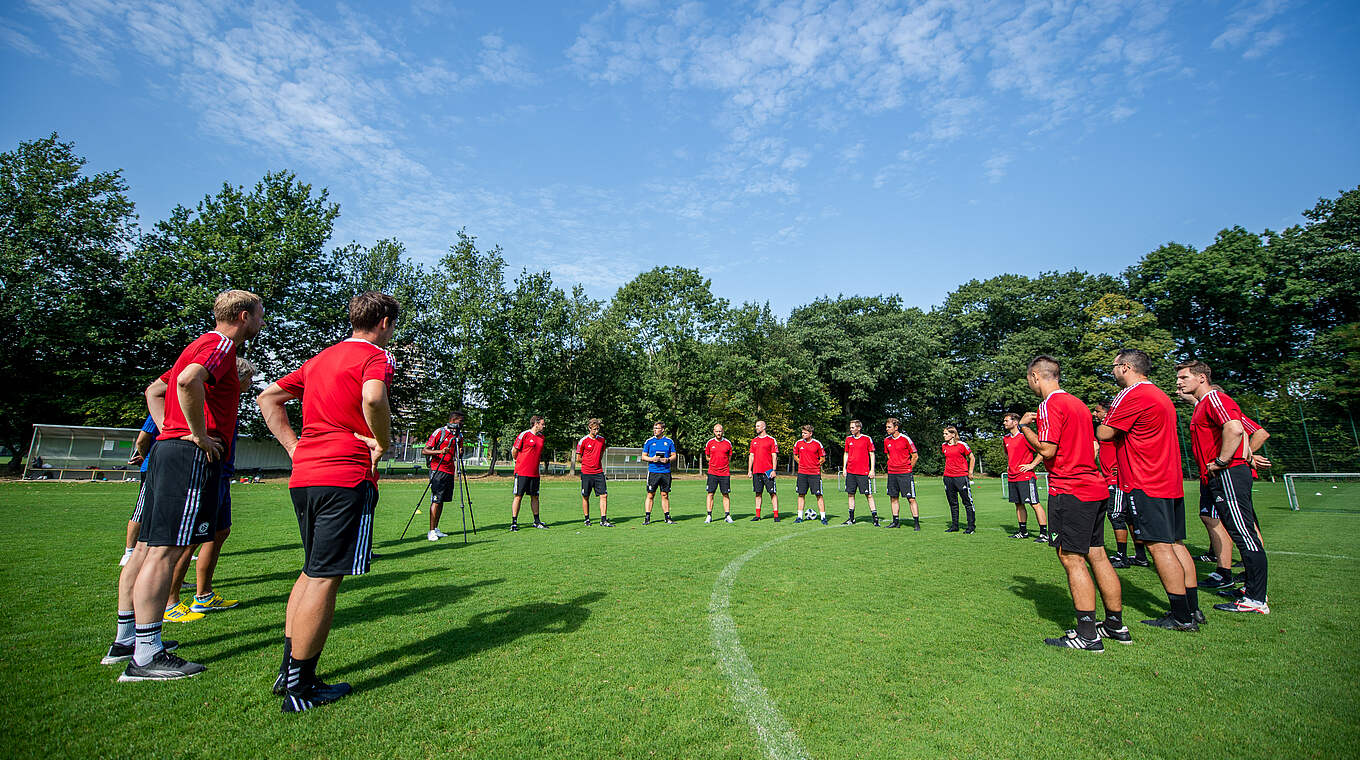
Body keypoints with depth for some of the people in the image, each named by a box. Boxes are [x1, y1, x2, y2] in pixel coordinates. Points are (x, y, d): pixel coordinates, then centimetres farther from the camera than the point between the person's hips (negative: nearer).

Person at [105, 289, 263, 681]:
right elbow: (188, 380, -30)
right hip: (193, 456, -11)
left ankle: (125, 639, 24)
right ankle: (146, 656, -4)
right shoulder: (220, 345, -9)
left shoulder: (203, 344, 22)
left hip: (168, 447, 11)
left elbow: (154, 389, 30)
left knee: (147, 546, 14)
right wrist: (199, 434, -20)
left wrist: (168, 428, 18)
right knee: (165, 550, -8)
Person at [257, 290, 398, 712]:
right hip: (346, 477, -9)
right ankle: (299, 687, 7)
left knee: (312, 572, 20)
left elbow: (267, 398, 24)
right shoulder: (375, 355, -6)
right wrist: (382, 444, -13)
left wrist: (296, 447, 16)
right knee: (325, 577, -2)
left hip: (303, 476, 9)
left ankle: (288, 669, 27)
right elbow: (373, 398, -29)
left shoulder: (320, 358, 20)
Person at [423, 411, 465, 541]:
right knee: (436, 500, -9)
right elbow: (425, 451, -9)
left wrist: (460, 453, -2)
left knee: (442, 500, 9)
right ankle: (431, 532, -6)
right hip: (438, 470, -7)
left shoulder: (459, 435, 13)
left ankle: (436, 529, 15)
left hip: (450, 471, 7)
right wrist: (440, 451, -26)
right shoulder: (440, 432, -6)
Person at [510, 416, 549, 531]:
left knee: (535, 496, 11)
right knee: (518, 496, -3)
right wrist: (518, 461, 11)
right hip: (522, 472, -6)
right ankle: (514, 522, 3)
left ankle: (536, 521, 19)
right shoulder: (524, 435, -9)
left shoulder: (541, 437, 12)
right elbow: (514, 450, -1)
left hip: (535, 473, 6)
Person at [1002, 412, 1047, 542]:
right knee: (1018, 504, 13)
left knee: (1035, 504, -5)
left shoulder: (1025, 436, -11)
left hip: (1025, 477, -8)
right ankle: (1023, 531, 22)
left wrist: (1031, 465, -15)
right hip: (1011, 477, 8)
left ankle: (1044, 533, -2)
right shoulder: (1005, 438, 13)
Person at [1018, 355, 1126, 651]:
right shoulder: (1078, 403, 17)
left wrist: (1024, 426, -6)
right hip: (1095, 487, 9)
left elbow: (1047, 450, -19)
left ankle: (1087, 635, -1)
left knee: (1071, 558, -4)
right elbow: (1093, 446, 22)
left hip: (1069, 491, -9)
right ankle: (1116, 625, 23)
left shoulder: (1050, 405, -12)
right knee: (1096, 555, 14)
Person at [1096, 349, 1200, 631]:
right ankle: (1193, 610, 19)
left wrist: (1103, 420, 7)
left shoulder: (1131, 395, -13)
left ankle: (1182, 617, -1)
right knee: (1176, 544, 13)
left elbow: (1104, 433, -12)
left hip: (1146, 484, -10)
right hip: (1171, 483, 10)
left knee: (1159, 546, -5)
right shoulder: (1160, 395, 19)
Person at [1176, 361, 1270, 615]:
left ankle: (1256, 600, -4)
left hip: (1229, 475, -11)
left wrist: (1220, 462, -20)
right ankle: (1254, 589, 22)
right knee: (1247, 534, 14)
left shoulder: (1214, 398, -10)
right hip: (1219, 479, 11)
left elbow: (1235, 429, -26)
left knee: (1245, 535, -8)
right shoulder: (1203, 404, 22)